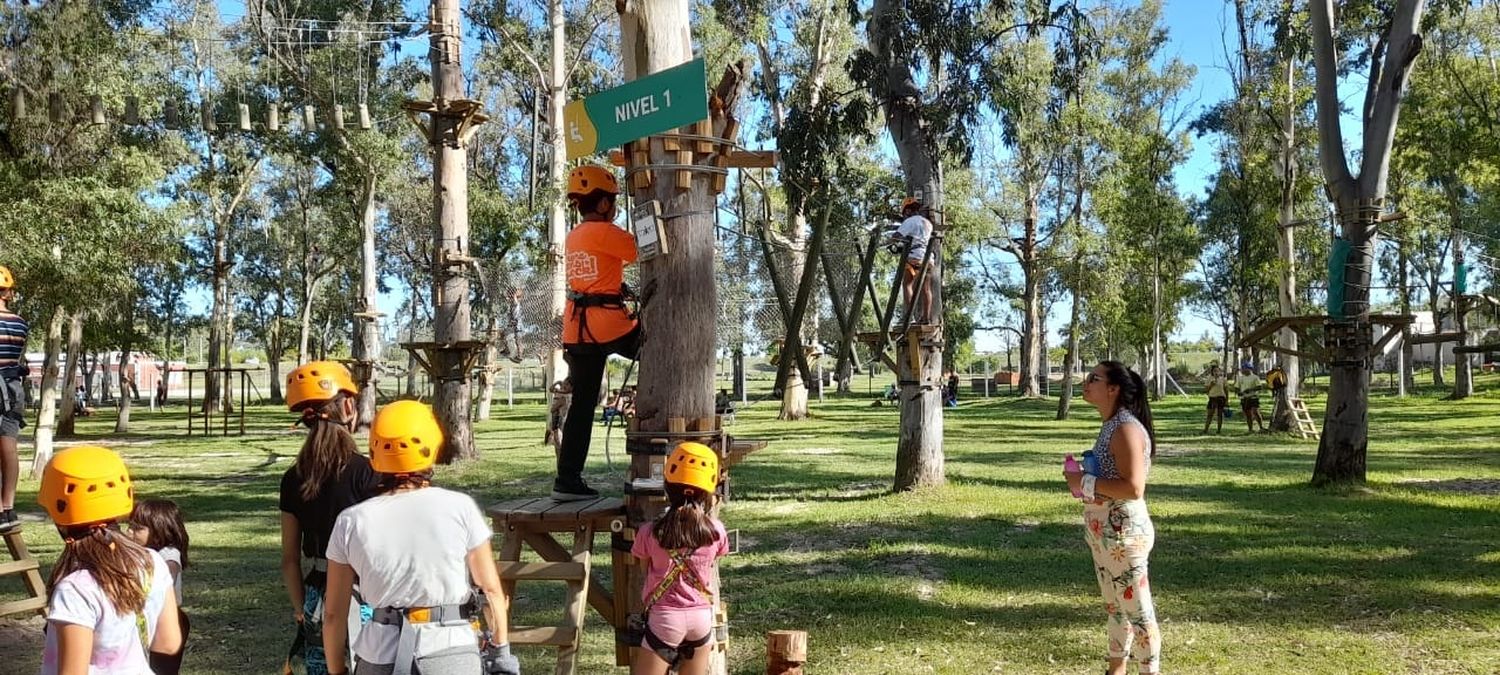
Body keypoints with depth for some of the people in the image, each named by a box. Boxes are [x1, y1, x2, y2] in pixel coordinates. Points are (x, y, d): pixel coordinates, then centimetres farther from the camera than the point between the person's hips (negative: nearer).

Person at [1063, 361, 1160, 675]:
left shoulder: (1126, 428, -20)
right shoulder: (1111, 426, 10)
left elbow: (1133, 488, -27)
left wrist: (1086, 482, -20)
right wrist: (1082, 479, 3)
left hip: (1124, 534, -10)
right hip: (1104, 532, 10)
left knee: (1136, 609, 3)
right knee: (1115, 606, 21)